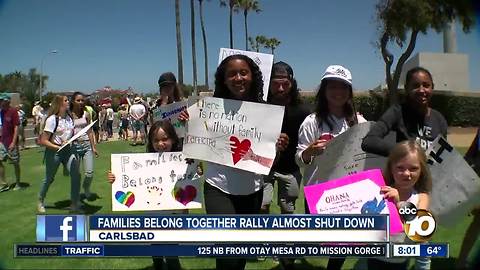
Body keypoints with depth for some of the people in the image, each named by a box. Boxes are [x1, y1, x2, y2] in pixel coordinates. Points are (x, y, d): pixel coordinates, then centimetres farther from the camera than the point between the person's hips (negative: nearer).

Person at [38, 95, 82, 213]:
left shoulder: (69, 117, 2)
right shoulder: (52, 119, -16)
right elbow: (43, 141, -15)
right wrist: (58, 147, -22)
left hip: (67, 150, 5)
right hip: (53, 151, -5)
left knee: (76, 174, -7)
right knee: (49, 178, 11)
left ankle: (75, 205, 4)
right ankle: (40, 201, 37)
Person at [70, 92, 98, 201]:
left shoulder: (86, 114, 5)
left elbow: (90, 131, 7)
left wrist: (93, 147, 4)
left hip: (87, 144, 2)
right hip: (74, 146, -2)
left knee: (90, 173, -2)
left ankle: (86, 190, 27)